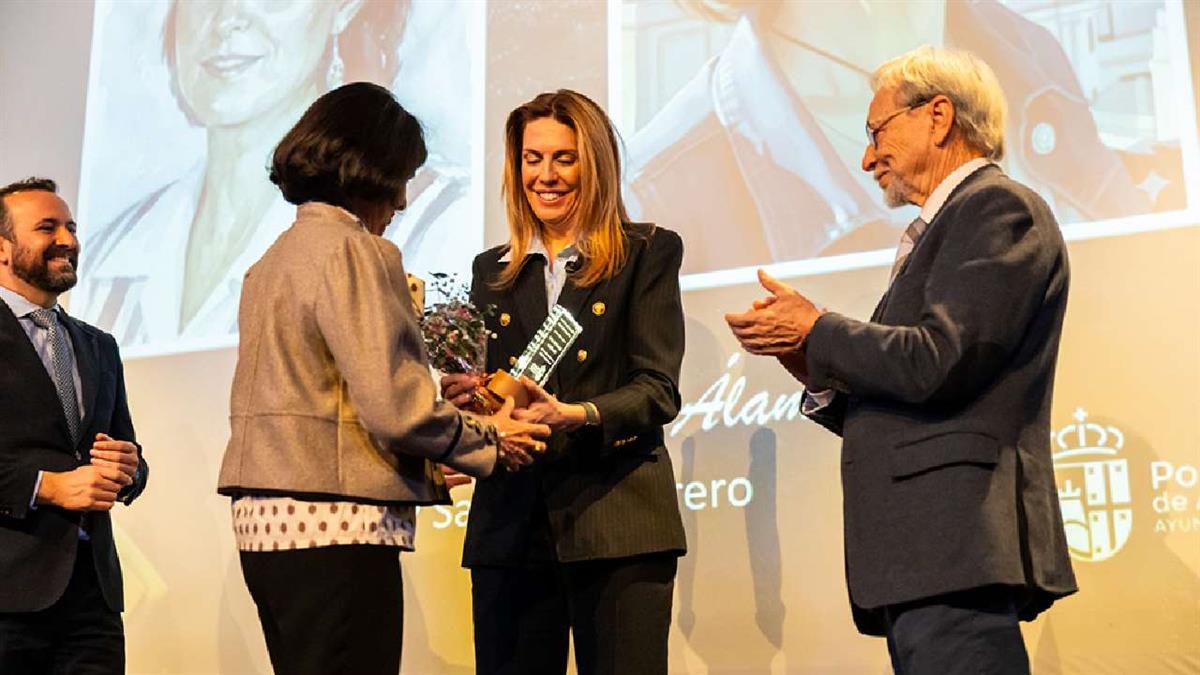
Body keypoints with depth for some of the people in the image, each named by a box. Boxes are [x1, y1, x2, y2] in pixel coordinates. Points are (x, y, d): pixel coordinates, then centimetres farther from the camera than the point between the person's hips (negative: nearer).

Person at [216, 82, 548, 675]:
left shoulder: (274, 258, 17)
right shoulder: (354, 250, -10)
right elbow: (394, 405, -18)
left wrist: (427, 463, 18)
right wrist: (488, 439, -2)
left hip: (265, 520, 9)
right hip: (336, 522, -9)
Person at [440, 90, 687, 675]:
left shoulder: (647, 253, 5)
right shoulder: (493, 270, 17)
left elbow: (658, 389, -4)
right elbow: (481, 387, 16)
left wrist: (573, 416, -22)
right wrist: (464, 396, -8)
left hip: (617, 524, -3)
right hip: (510, 527, 3)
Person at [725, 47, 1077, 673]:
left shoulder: (999, 206, -4)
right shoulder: (944, 227, 24)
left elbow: (933, 364, -18)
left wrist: (814, 329, -4)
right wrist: (815, 369, 7)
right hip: (923, 554, 9)